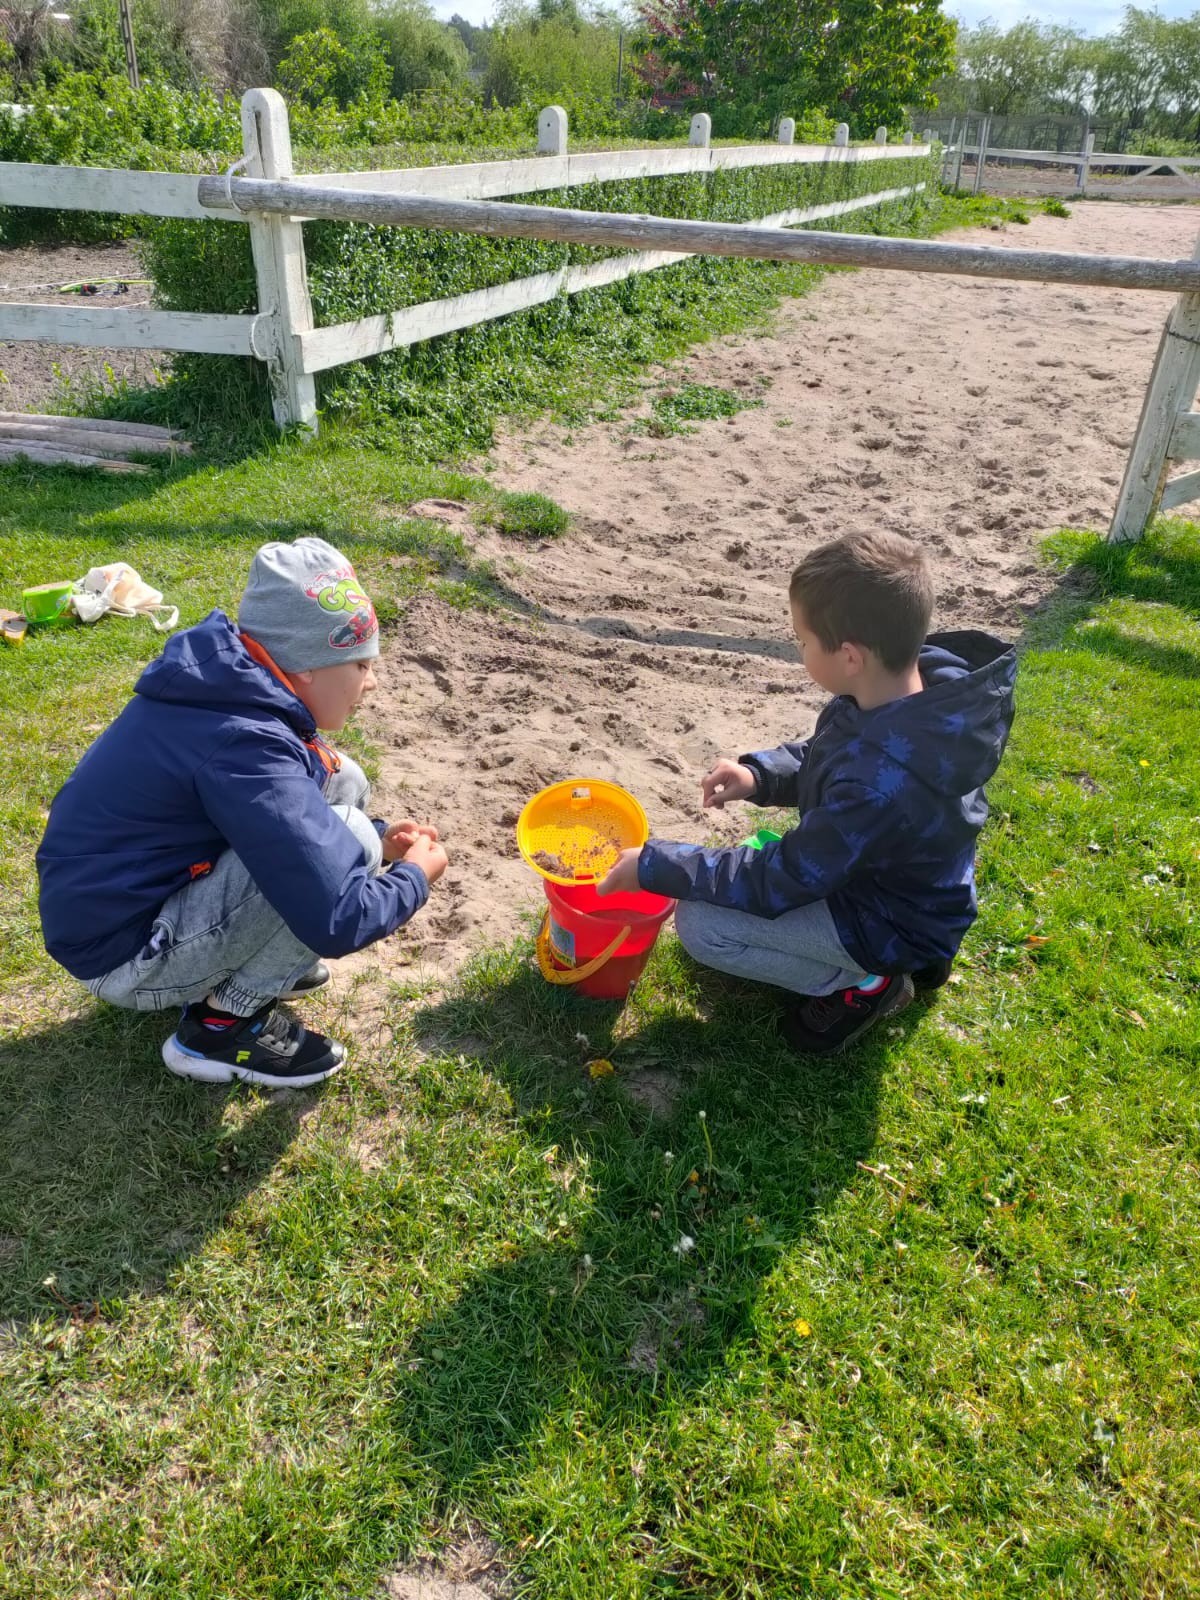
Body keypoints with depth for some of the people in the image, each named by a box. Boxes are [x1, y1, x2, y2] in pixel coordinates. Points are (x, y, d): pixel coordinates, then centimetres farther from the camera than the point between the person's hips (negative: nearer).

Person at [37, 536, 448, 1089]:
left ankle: (244, 960, 11)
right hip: (124, 951, -9)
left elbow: (292, 806, 17)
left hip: (145, 888, 9)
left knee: (339, 783, 3)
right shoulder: (241, 743, -31)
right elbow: (337, 920, -32)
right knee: (346, 837, -23)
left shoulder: (234, 685, -3)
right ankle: (221, 1027, -7)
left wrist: (379, 838, 1)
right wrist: (415, 876, -12)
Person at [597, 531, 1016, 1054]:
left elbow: (775, 885, -28)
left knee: (701, 925, -15)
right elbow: (823, 756, 5)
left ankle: (865, 981, 1)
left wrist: (655, 866, -21)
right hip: (880, 871, 8)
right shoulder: (922, 677, -16)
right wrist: (759, 775, -12)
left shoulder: (882, 783, -41)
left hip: (894, 925, -8)